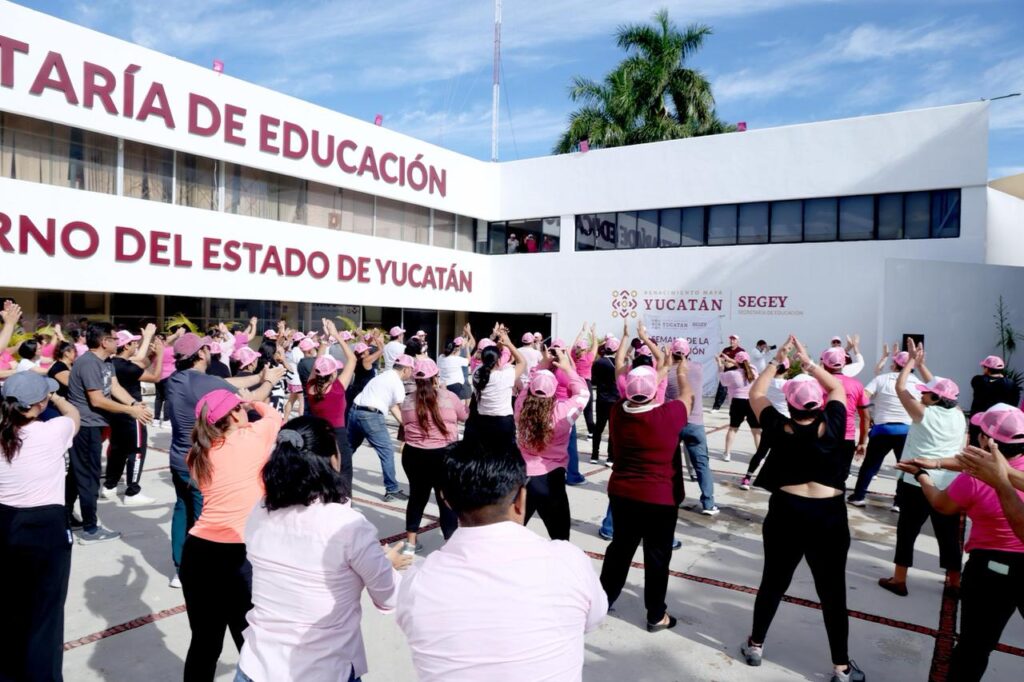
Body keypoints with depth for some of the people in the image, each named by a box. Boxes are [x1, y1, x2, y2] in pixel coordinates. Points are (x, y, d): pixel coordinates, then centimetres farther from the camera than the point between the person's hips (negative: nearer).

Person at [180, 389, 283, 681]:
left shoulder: (202, 452, 11)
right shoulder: (254, 435, -3)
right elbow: (274, 416, 17)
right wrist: (255, 402, 36)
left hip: (198, 552, 6)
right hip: (238, 557, -5)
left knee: (204, 642, 20)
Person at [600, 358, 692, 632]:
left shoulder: (618, 412, -9)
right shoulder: (667, 415, -20)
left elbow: (631, 399, 15)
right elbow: (687, 397, 1)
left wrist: (661, 368, 26)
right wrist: (681, 373, 22)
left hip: (621, 494, 4)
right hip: (659, 499, -4)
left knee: (620, 548, 21)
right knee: (657, 557, 10)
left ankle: (603, 599, 33)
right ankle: (656, 615, 23)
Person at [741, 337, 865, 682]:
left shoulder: (780, 430, -8)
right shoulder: (832, 426, -8)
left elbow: (755, 394, 6)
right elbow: (837, 387, 9)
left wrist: (776, 360, 7)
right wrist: (807, 362, 7)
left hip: (786, 513, 1)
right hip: (829, 515, 0)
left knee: (773, 582, 15)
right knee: (832, 591, 8)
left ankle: (755, 645, 28)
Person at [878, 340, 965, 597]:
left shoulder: (924, 414, -12)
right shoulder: (958, 415, 3)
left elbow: (900, 387, -4)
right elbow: (939, 388, 18)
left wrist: (911, 361, 6)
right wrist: (921, 365, 21)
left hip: (918, 483, -5)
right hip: (950, 485, 5)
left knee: (907, 531, 6)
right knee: (949, 534, 14)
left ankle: (898, 580, 13)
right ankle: (954, 582, 24)